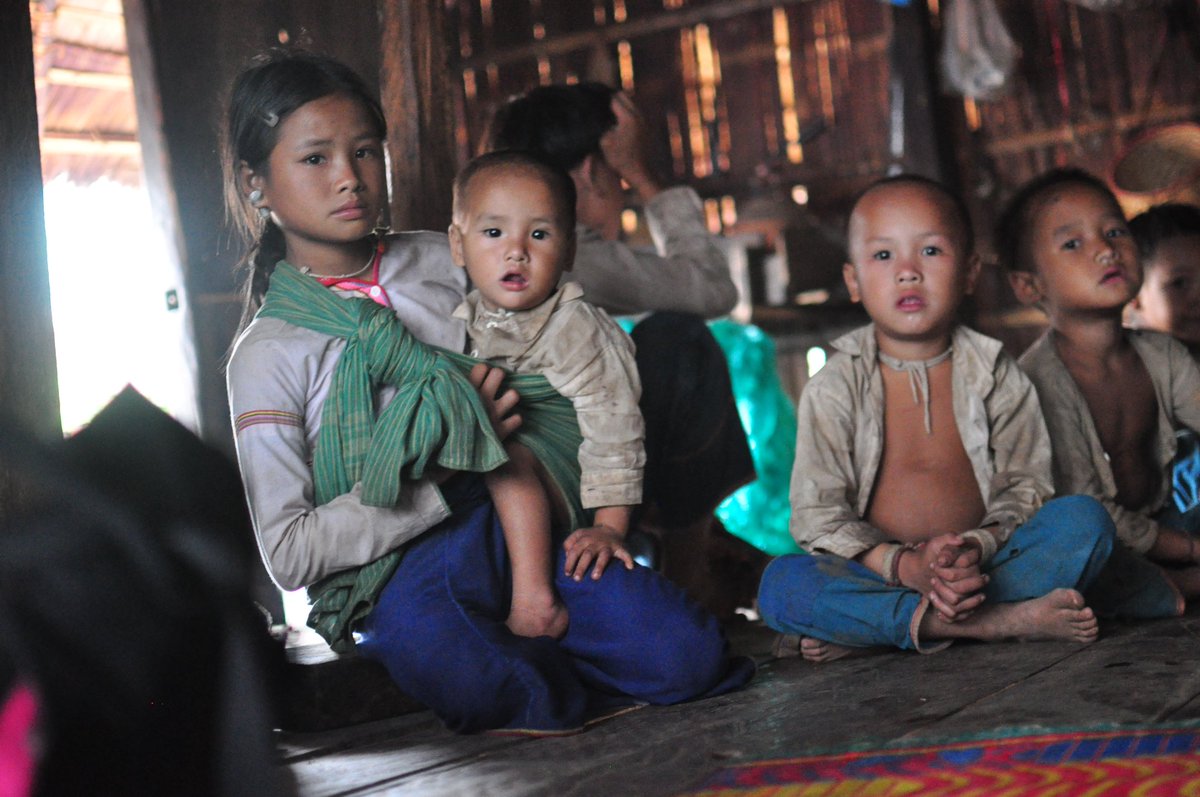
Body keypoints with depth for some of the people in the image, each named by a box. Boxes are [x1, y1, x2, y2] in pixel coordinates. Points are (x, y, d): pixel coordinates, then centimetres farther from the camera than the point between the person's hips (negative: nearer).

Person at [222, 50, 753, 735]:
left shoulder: (443, 262, 10)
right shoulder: (267, 355, -1)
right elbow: (289, 550, -7)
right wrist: (438, 473, -14)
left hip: (519, 516, 4)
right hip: (396, 568, -3)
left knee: (685, 657, -20)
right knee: (488, 692, -38)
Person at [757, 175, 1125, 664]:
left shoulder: (996, 377, 4)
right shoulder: (833, 389, -2)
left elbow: (1026, 487, 3)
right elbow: (817, 514, -7)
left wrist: (979, 548, -19)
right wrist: (904, 565, -23)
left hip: (980, 567, 2)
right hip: (878, 571, -2)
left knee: (1086, 521, -21)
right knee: (781, 586, -30)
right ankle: (997, 620, -32)